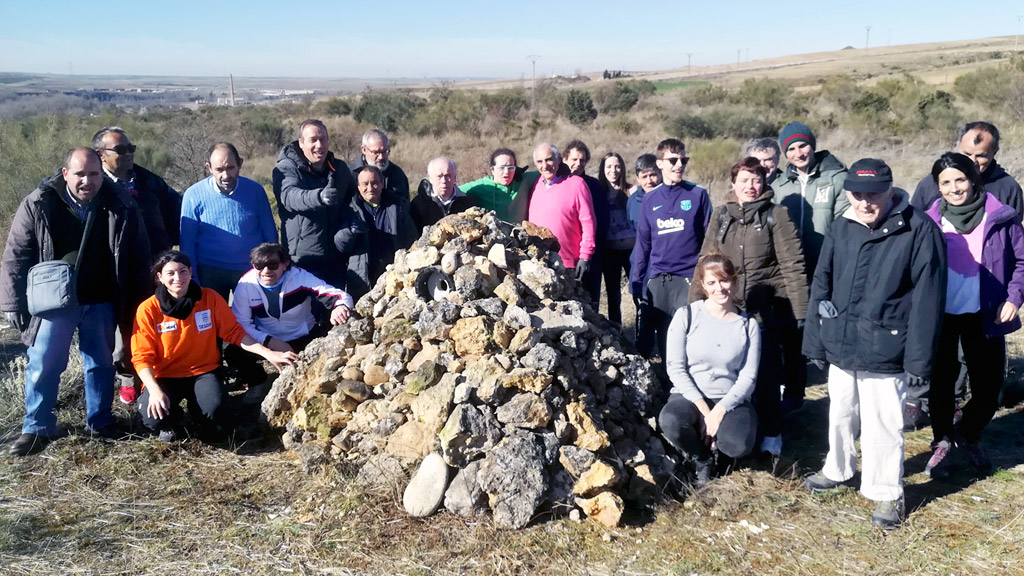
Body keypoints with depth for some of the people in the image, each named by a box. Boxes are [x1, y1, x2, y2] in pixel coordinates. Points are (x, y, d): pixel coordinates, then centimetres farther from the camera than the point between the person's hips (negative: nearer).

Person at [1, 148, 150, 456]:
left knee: (101, 364, 12)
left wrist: (139, 303, 2)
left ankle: (100, 422, 27)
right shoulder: (38, 205, -8)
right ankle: (37, 427, 19)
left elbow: (139, 259, 1)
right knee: (42, 366, 4)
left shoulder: (121, 207, -6)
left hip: (101, 303, 1)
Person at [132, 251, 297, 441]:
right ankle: (171, 423, 11)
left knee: (215, 412, -29)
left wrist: (268, 353, -12)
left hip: (204, 371, 1)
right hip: (165, 376, 0)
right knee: (153, 417, -29)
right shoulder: (148, 309, -9)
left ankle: (196, 407, 11)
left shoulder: (210, 297, -5)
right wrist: (154, 389, -25)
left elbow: (234, 332, 0)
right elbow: (142, 356, -8)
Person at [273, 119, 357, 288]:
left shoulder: (340, 168, 11)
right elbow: (290, 196, -27)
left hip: (336, 260, 5)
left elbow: (354, 198, 26)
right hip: (303, 260, -5)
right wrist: (320, 196, -47)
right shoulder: (286, 168, -6)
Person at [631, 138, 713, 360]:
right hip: (657, 281, 3)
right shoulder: (650, 199, 8)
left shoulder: (698, 195, 0)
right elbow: (643, 243, 12)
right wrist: (637, 280, 8)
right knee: (663, 337, 10)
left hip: (689, 278, -3)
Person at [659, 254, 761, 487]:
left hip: (731, 400, 1)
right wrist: (703, 409, -16)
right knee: (670, 422, -35)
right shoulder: (686, 316, -3)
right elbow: (675, 368, -6)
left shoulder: (748, 326, 2)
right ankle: (703, 459, 1)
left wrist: (720, 410, -18)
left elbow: (747, 378, -2)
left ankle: (705, 437, 10)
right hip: (690, 396, 0)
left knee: (739, 445, -31)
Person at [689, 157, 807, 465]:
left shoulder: (776, 215, -2)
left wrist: (799, 311, -11)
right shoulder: (721, 215, 9)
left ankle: (771, 439, 16)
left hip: (765, 312, -3)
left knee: (766, 378, 2)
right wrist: (694, 302, 6)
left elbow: (792, 265, -6)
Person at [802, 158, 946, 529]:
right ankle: (838, 470, 43)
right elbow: (821, 286, 8)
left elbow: (927, 301, -14)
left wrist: (918, 359, -14)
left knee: (881, 426, 2)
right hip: (840, 346, 5)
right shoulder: (841, 228, 3)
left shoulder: (919, 230, -13)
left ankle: (887, 494, 22)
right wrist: (815, 341, 6)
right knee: (840, 414, 21)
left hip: (884, 354, -5)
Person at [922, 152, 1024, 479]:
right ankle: (942, 442, 31)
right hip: (940, 314, 0)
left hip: (983, 316, 0)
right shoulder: (930, 221, -5)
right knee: (941, 382, 9)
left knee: (988, 388, 5)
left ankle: (968, 436, 34)